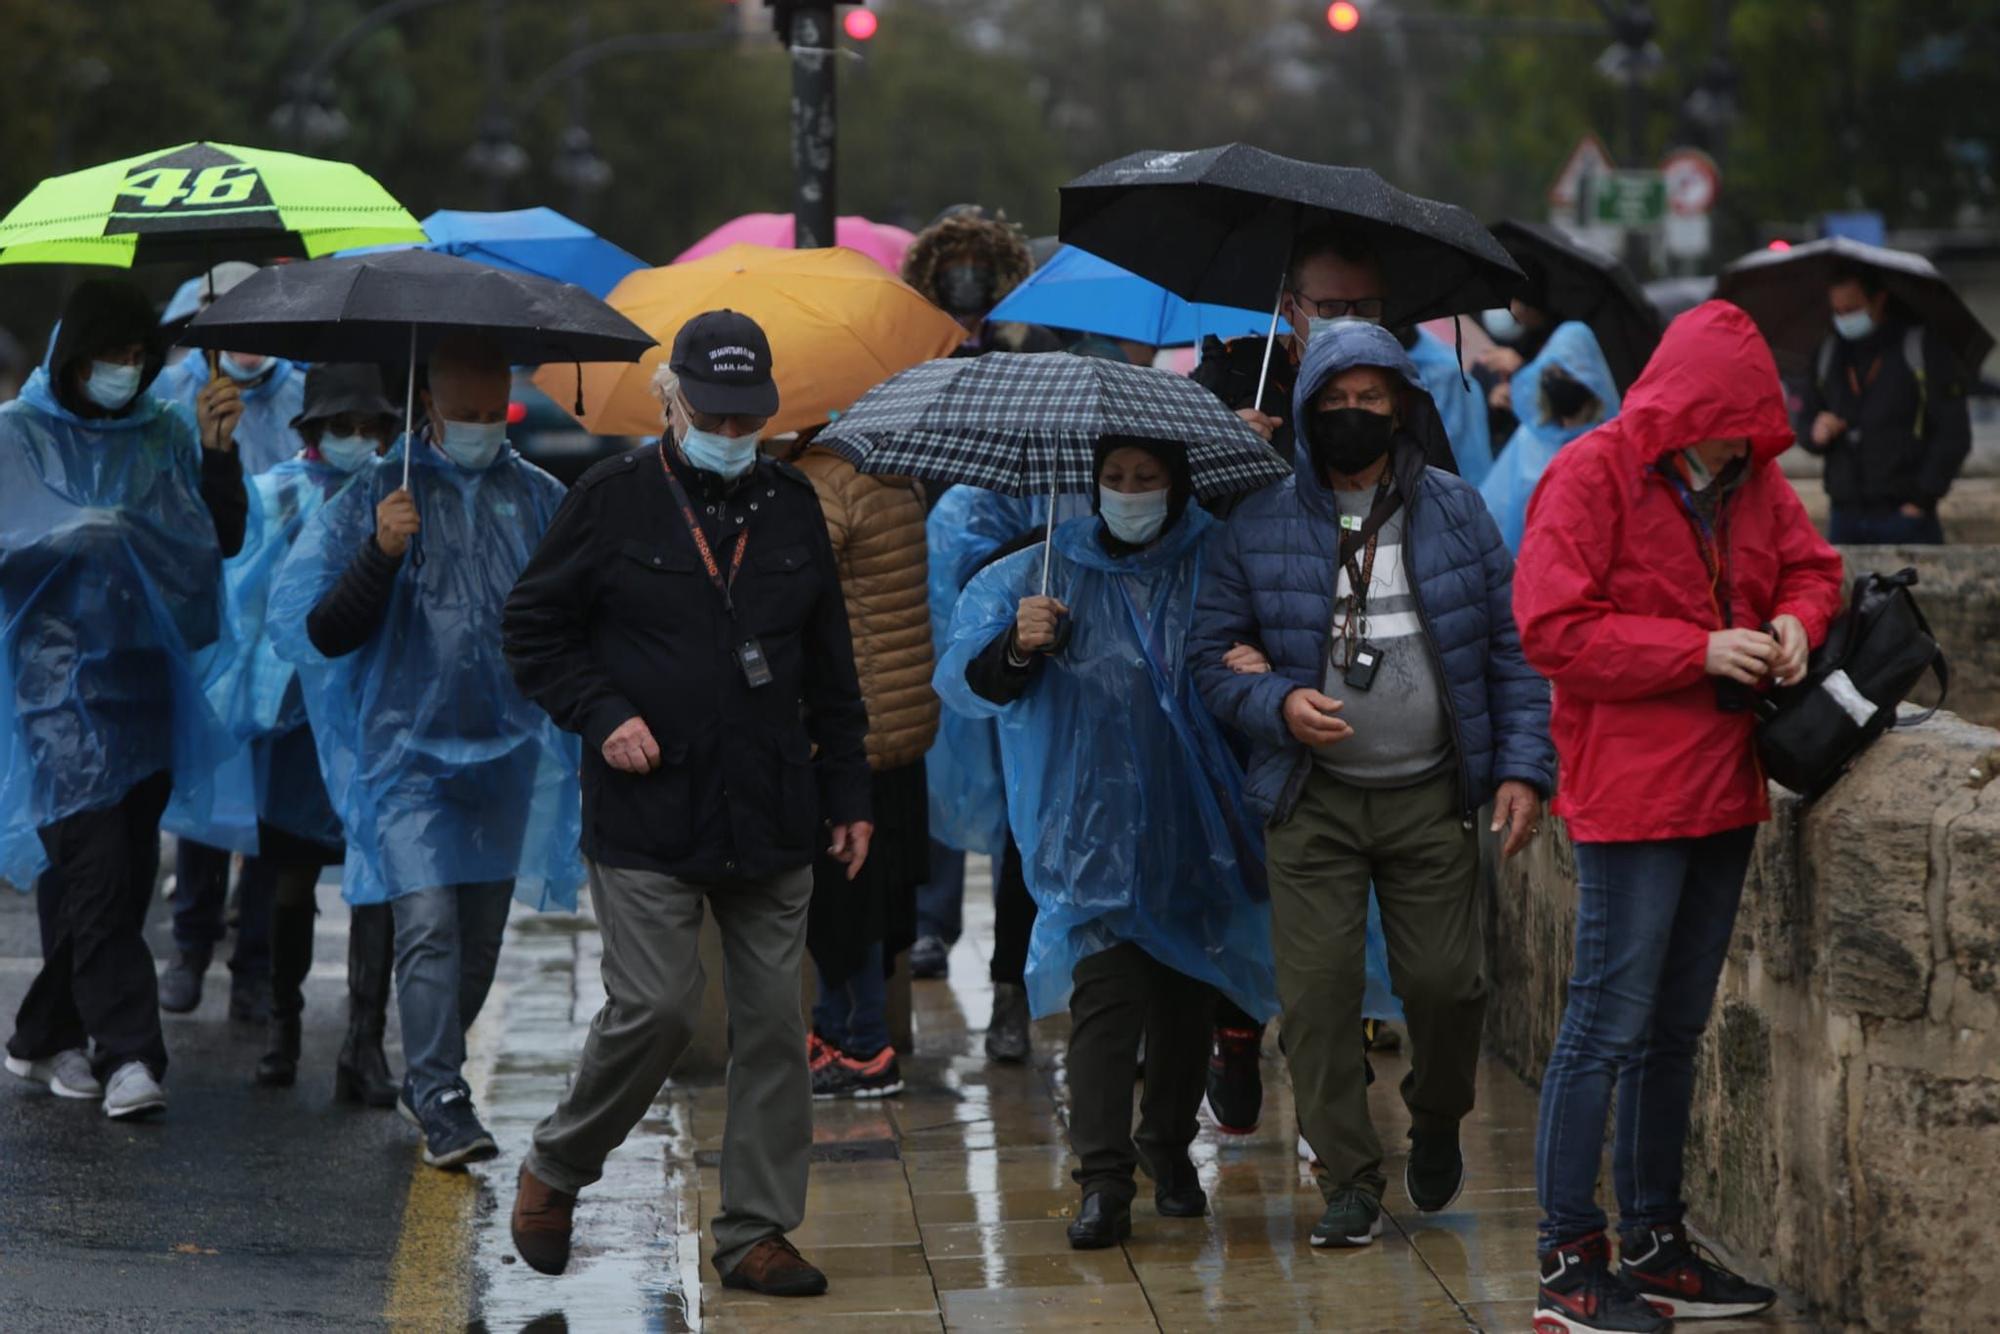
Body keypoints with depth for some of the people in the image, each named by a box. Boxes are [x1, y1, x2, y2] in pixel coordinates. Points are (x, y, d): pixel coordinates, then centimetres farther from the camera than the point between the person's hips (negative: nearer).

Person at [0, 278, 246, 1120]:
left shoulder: (164, 435, 13)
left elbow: (222, 540, 10)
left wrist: (217, 456, -4)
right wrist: (77, 535, -18)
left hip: (148, 674, 5)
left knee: (123, 868, 7)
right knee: (98, 868, -14)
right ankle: (129, 1053, -16)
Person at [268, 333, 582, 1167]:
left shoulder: (539, 499, 9)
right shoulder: (377, 497, 1)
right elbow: (324, 634, -4)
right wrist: (382, 552, -19)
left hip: (508, 752, 4)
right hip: (409, 749, -4)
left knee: (481, 940, 9)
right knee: (429, 926, -15)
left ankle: (424, 1084, 27)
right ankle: (443, 1105, -15)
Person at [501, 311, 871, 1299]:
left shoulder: (791, 505, 10)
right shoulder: (613, 501, -2)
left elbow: (830, 665, 17)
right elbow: (533, 628, 4)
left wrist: (846, 791, 14)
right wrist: (601, 714, -9)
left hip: (772, 816, 4)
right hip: (648, 816, -4)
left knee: (774, 1020, 3)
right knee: (656, 1008, -10)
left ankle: (756, 1230, 12)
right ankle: (551, 1172, 15)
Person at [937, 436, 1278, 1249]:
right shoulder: (1042, 575, 5)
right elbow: (962, 679, -2)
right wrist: (1016, 647, -23)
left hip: (1193, 833, 2)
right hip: (1094, 836, -2)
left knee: (1185, 999, 11)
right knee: (1104, 998, -12)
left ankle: (1169, 1147, 30)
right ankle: (1103, 1181, -12)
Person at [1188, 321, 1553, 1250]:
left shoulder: (1455, 512, 6)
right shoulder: (1259, 526, 2)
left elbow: (1511, 643, 7)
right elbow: (1210, 654, 5)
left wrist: (1523, 764, -1)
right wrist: (1277, 704, -14)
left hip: (1431, 797, 0)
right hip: (1312, 800, 0)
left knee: (1446, 980, -2)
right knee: (1317, 989, -6)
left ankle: (1437, 1121, 29)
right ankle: (1349, 1182, 7)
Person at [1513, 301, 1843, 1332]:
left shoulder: (1751, 479, 9)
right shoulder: (1590, 477, -13)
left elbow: (1811, 566, 22)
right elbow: (1554, 629, -18)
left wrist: (1796, 618, -2)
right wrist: (1701, 648, -21)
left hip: (1721, 791, 8)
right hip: (1630, 794, -8)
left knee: (1675, 1029, 15)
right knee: (1608, 1025, -7)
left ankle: (1654, 1246, 25)